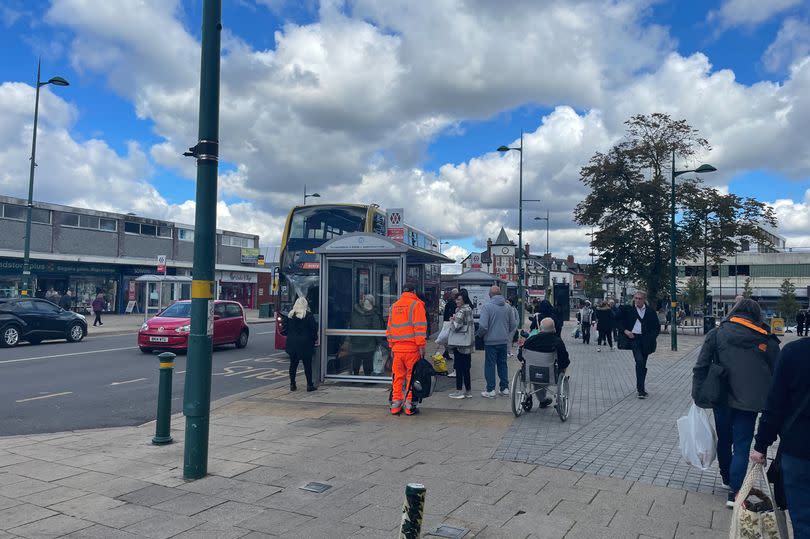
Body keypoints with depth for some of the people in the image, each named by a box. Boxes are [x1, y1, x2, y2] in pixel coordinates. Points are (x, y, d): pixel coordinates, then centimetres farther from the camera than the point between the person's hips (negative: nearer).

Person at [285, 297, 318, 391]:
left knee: (293, 364, 12)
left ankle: (292, 384, 15)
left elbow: (287, 328, 10)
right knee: (307, 364, 3)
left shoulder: (290, 316, 3)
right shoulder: (308, 315, -9)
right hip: (305, 344, -4)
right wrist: (315, 339, 9)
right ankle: (309, 385, 6)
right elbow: (314, 329, -6)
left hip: (292, 344, 4)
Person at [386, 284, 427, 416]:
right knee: (412, 376, 3)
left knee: (398, 377, 11)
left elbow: (389, 328, 17)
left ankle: (395, 405, 13)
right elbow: (420, 327, -10)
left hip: (397, 348, 5)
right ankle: (409, 406, 4)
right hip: (412, 348, -5)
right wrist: (421, 346, -8)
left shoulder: (394, 306, 14)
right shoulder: (416, 304, -3)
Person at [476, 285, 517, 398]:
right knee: (502, 364, 15)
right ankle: (505, 388, 20)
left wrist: (479, 334, -1)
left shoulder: (486, 306, -14)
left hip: (490, 341, -5)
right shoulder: (508, 307, 2)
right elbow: (514, 324, 7)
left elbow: (483, 326, -20)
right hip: (504, 341, 5)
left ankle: (490, 390, 6)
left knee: (490, 365, 3)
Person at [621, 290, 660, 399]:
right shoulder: (629, 310, 3)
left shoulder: (650, 311, 6)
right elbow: (622, 323, 12)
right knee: (639, 361, -18)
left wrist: (654, 337, -5)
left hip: (646, 340, 2)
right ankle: (641, 389, -18)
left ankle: (641, 387, 26)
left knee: (643, 364, 10)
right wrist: (626, 331, -7)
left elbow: (657, 326, 10)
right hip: (634, 338, -2)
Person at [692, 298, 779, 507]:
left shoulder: (715, 334, -2)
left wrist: (697, 396, 1)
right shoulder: (766, 341, -2)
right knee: (742, 446, 6)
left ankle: (726, 476, 40)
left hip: (721, 399, 1)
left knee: (724, 440, 20)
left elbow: (700, 368, -6)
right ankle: (734, 491, 4)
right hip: (748, 402, -1)